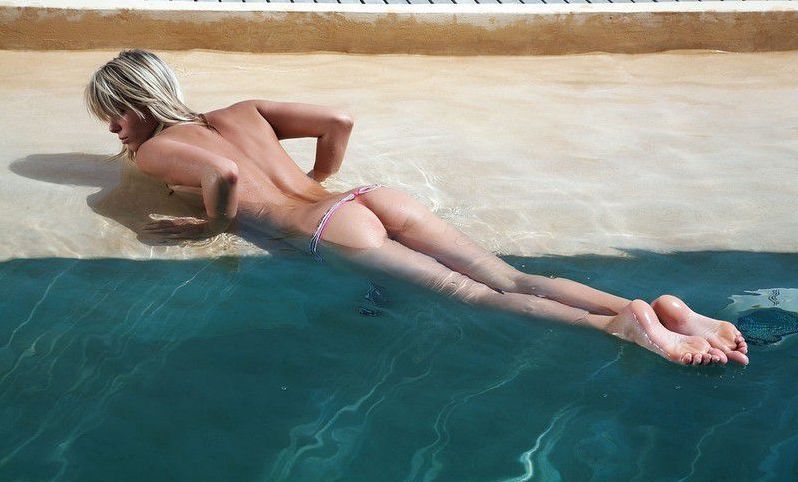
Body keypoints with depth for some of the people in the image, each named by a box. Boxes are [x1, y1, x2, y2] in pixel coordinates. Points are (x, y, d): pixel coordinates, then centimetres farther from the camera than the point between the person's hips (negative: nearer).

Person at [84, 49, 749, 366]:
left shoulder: (155, 151, 10)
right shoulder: (243, 111, 28)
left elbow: (224, 175, -14)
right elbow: (339, 122, 22)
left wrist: (213, 226, 4)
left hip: (329, 229, -6)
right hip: (374, 197, 6)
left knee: (476, 295, -17)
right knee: (511, 278, -9)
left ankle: (619, 326, -34)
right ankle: (657, 307, -22)